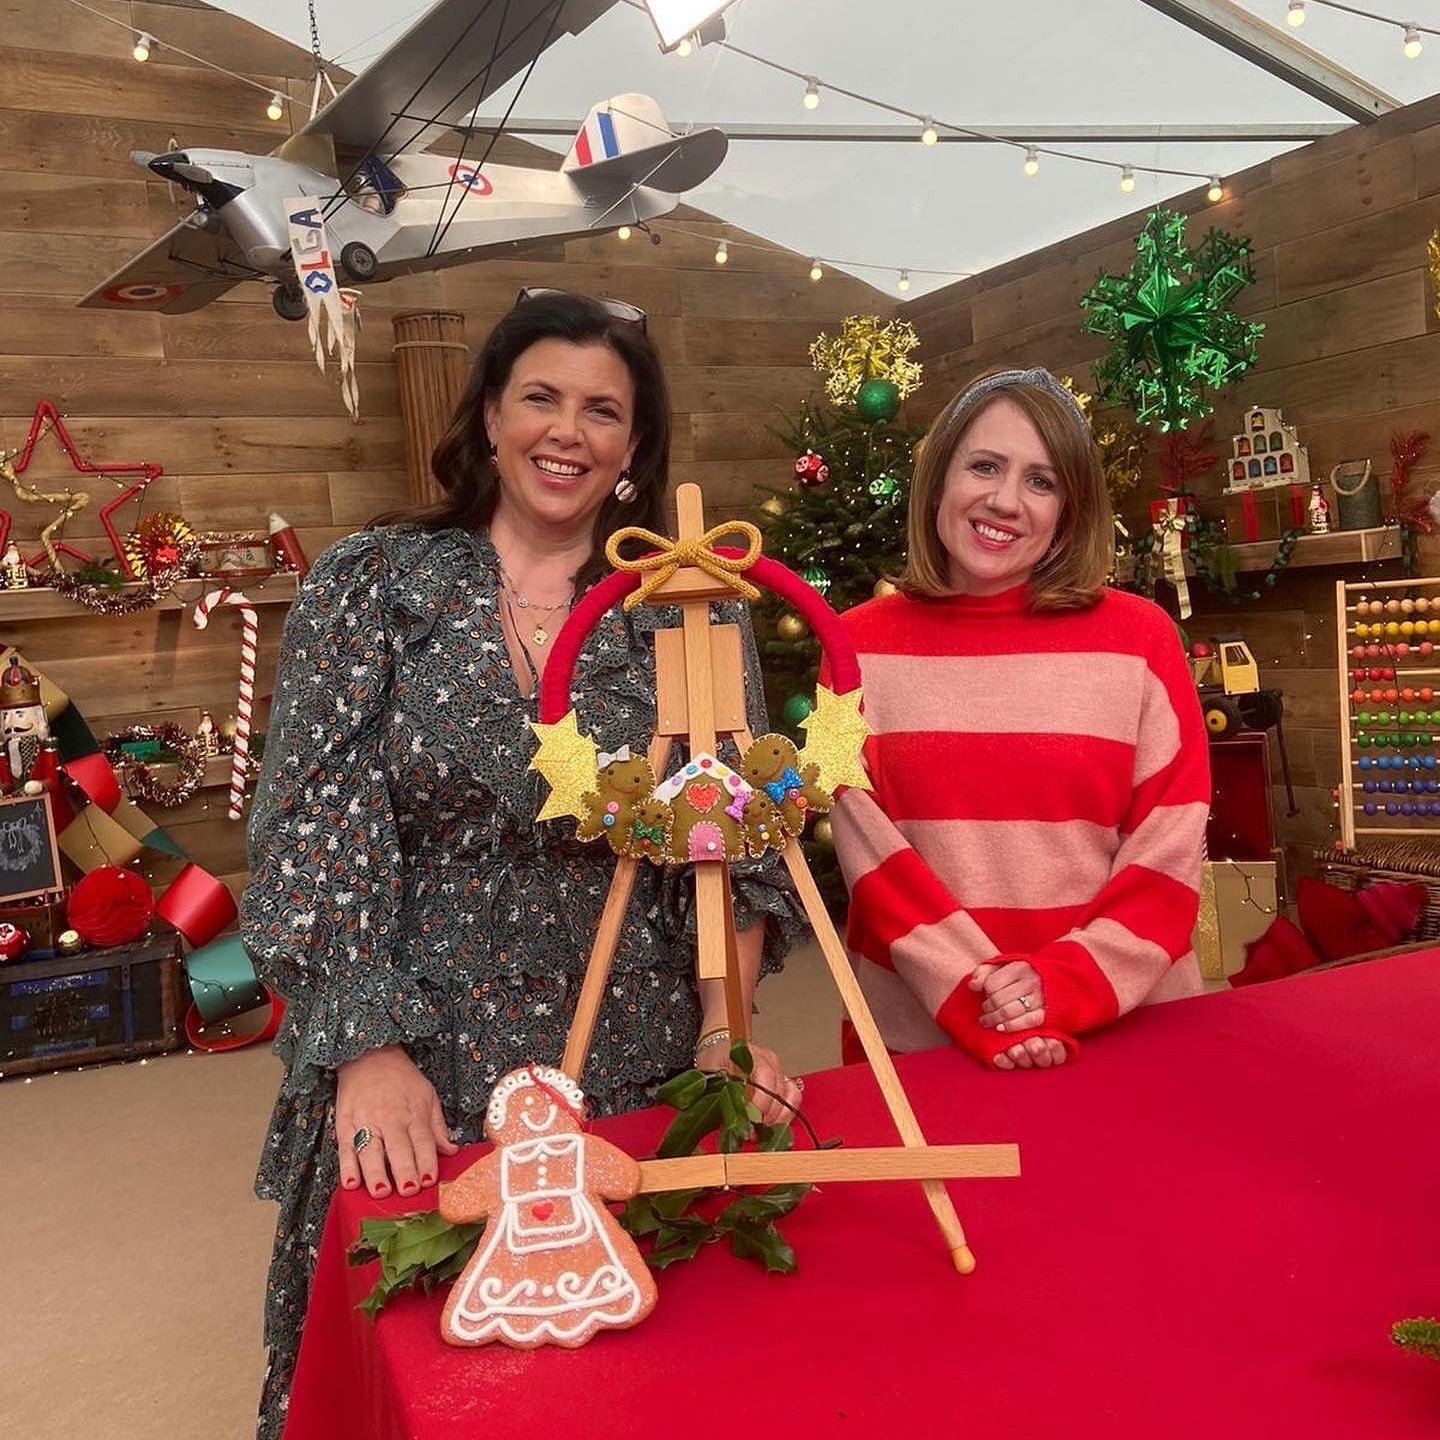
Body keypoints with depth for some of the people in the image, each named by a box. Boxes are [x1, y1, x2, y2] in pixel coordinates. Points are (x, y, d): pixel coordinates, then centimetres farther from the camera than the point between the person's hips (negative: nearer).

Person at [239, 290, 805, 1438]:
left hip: (641, 1067, 1)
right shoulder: (369, 586, 0)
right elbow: (316, 826, -6)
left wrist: (723, 1031, -11)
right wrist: (369, 1051, -14)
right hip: (419, 1071, 0)